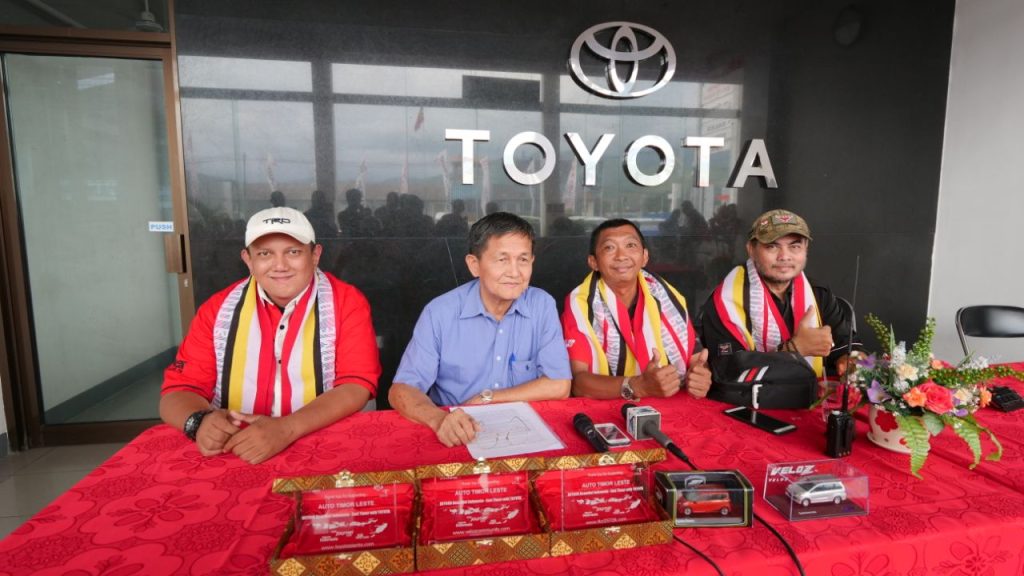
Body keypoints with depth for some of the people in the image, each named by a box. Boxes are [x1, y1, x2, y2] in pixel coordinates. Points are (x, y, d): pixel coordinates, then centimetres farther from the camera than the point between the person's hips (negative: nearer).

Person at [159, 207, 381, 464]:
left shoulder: (346, 303, -5)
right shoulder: (218, 309, 4)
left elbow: (356, 385, -12)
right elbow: (179, 388, 4)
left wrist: (287, 428, -25)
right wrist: (200, 421, -18)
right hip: (233, 454, 2)